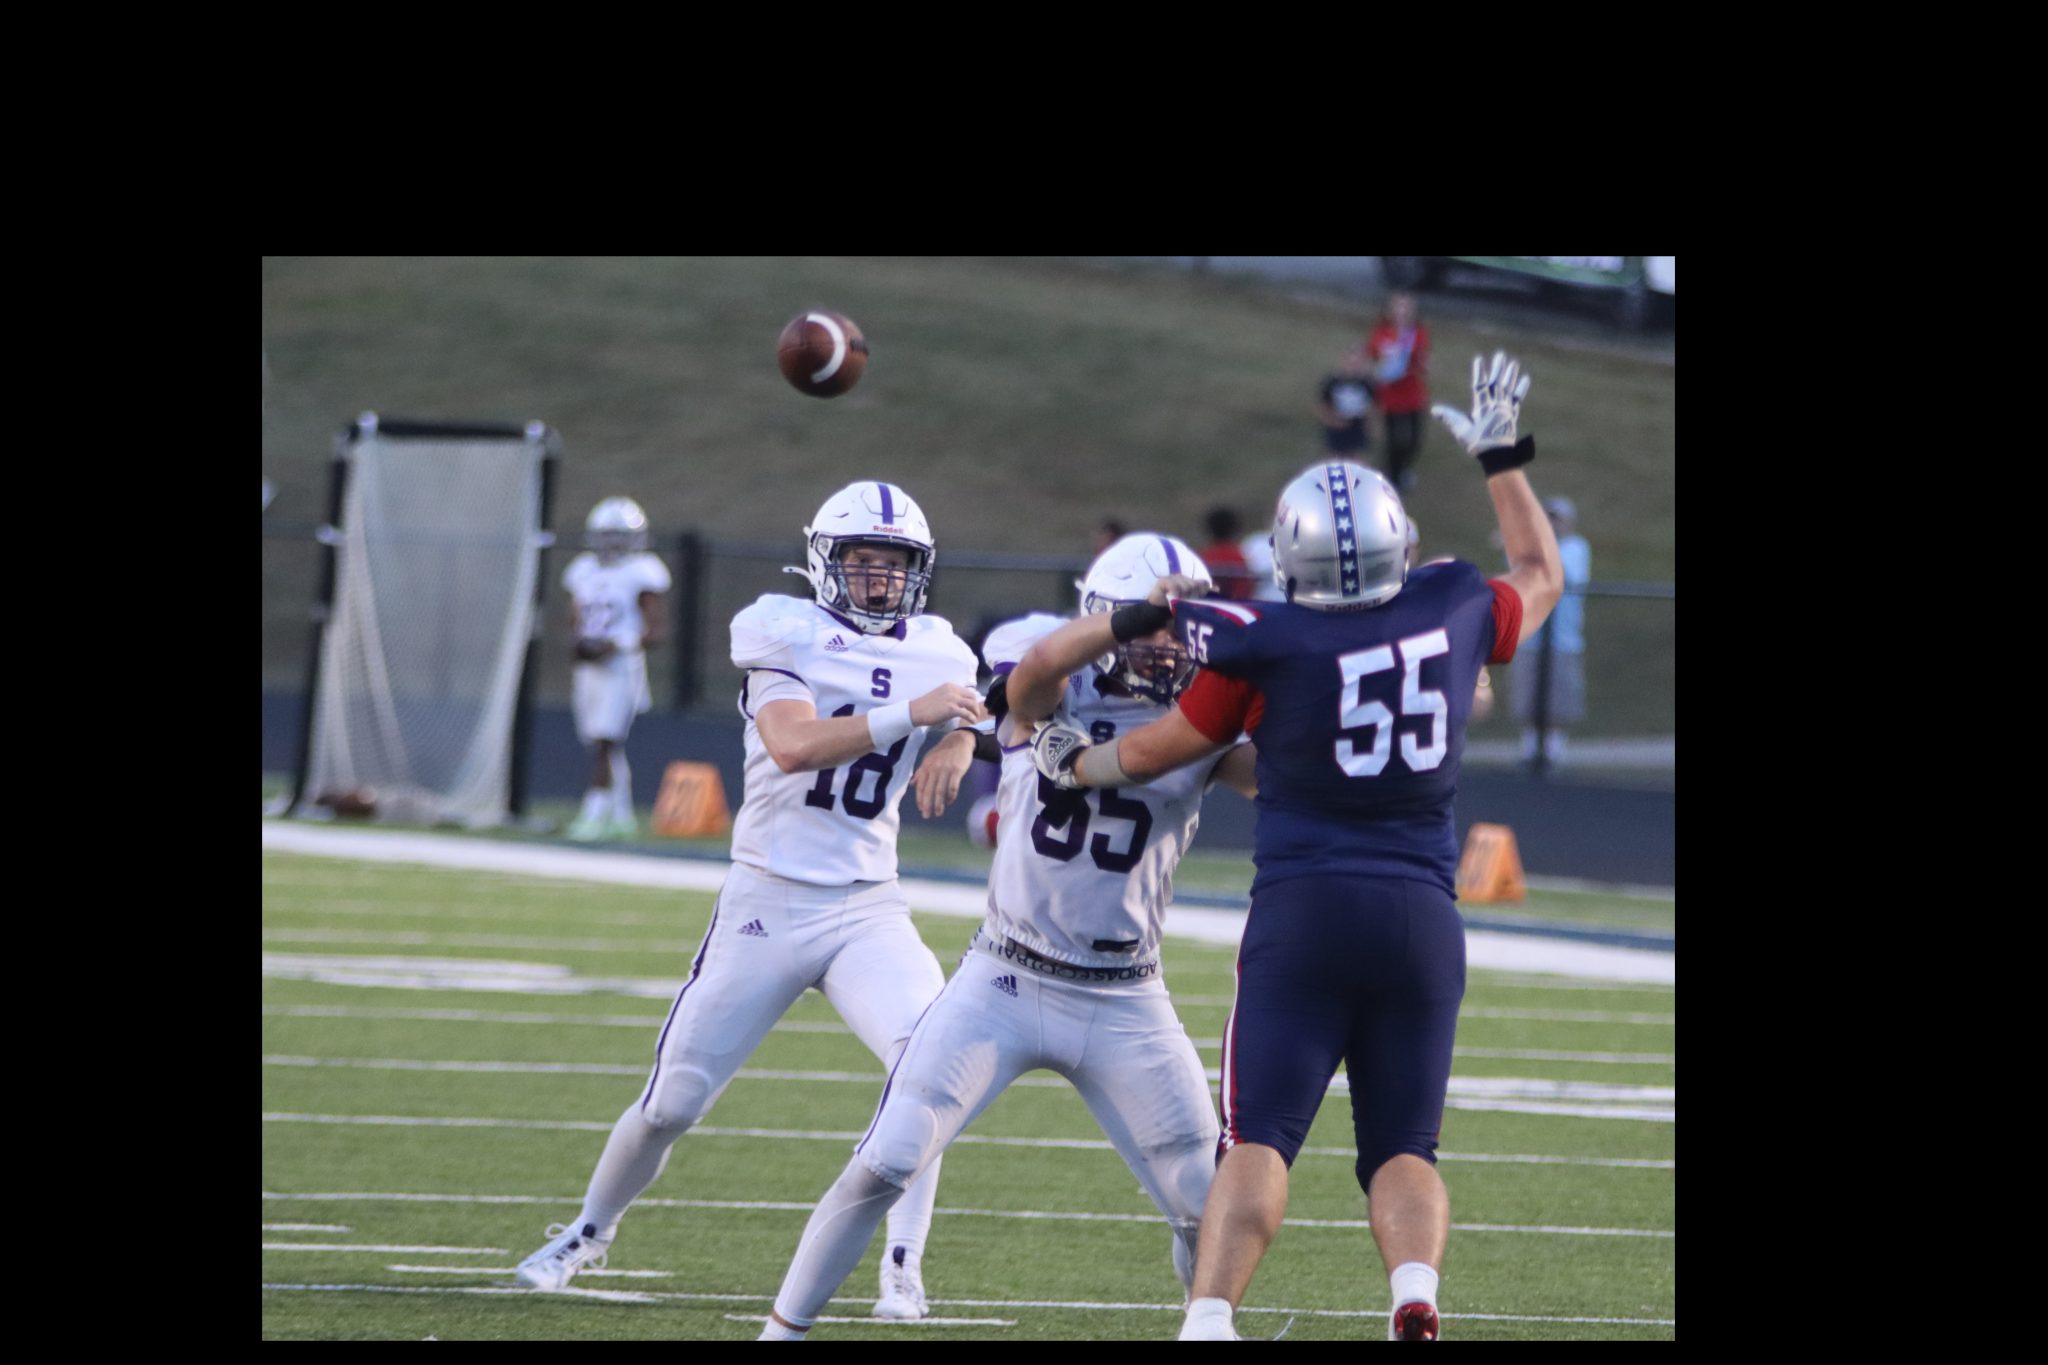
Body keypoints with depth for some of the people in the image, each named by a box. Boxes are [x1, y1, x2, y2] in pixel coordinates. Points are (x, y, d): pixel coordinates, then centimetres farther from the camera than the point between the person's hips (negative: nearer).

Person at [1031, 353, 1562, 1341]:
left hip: (1302, 910, -3)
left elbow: (1163, 749, 9)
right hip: (1422, 915, 3)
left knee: (1257, 1141, -5)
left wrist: (1076, 763, 29)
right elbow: (1540, 578, 27)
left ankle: (1210, 1317, -23)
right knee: (1403, 1149, 9)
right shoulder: (1453, 610, 2)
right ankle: (1415, 1298, -19)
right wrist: (1502, 460, 37)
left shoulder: (1266, 644, -7)